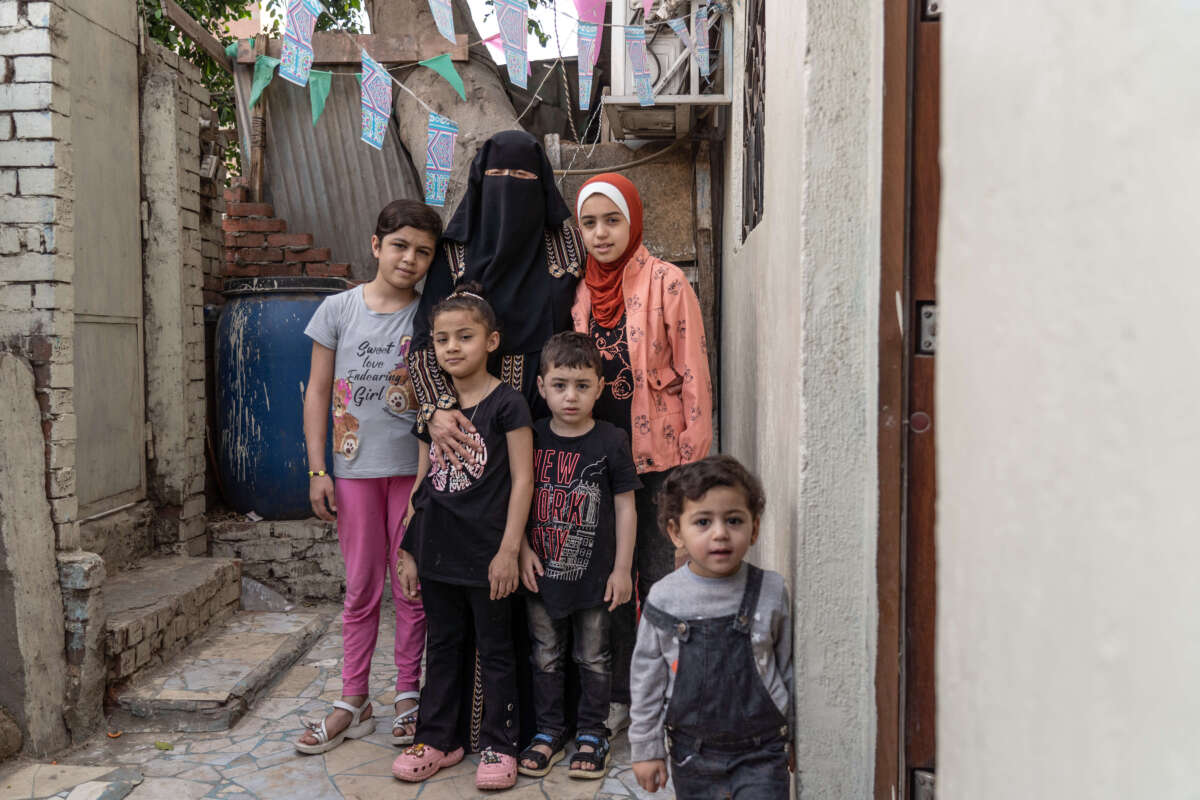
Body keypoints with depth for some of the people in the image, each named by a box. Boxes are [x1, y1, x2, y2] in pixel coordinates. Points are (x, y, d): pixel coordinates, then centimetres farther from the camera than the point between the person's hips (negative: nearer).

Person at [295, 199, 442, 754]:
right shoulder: (339, 309, 3)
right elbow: (318, 391, 4)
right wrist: (317, 468, 0)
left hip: (413, 466, -1)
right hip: (355, 465, 1)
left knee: (411, 587, 7)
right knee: (361, 588, 10)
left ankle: (408, 697, 21)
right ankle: (354, 702, 21)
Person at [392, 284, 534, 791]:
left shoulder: (507, 404, -8)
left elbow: (522, 479, -10)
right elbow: (422, 480, 12)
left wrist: (509, 550, -13)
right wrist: (410, 551, 10)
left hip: (486, 555, -5)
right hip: (437, 553, 5)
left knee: (495, 650, 8)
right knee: (442, 647, 17)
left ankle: (498, 744, 21)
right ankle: (437, 738, 30)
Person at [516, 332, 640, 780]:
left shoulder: (611, 443, -8)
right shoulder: (531, 439, -2)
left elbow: (625, 508, -4)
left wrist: (622, 568, -5)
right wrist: (523, 550, -5)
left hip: (594, 574, -2)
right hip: (541, 573, 2)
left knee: (593, 657, 12)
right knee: (546, 656, 15)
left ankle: (592, 733, 28)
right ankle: (549, 731, 30)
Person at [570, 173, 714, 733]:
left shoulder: (666, 282, -4)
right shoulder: (578, 289, 9)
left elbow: (693, 371, -6)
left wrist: (694, 454, -11)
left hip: (657, 453, -4)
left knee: (659, 579, 2)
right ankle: (618, 696, 25)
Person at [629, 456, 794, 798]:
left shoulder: (771, 592, -7)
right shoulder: (663, 599, -8)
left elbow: (788, 667, 5)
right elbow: (647, 677, 1)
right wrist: (645, 748, 4)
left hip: (761, 751, -1)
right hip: (693, 753, 1)